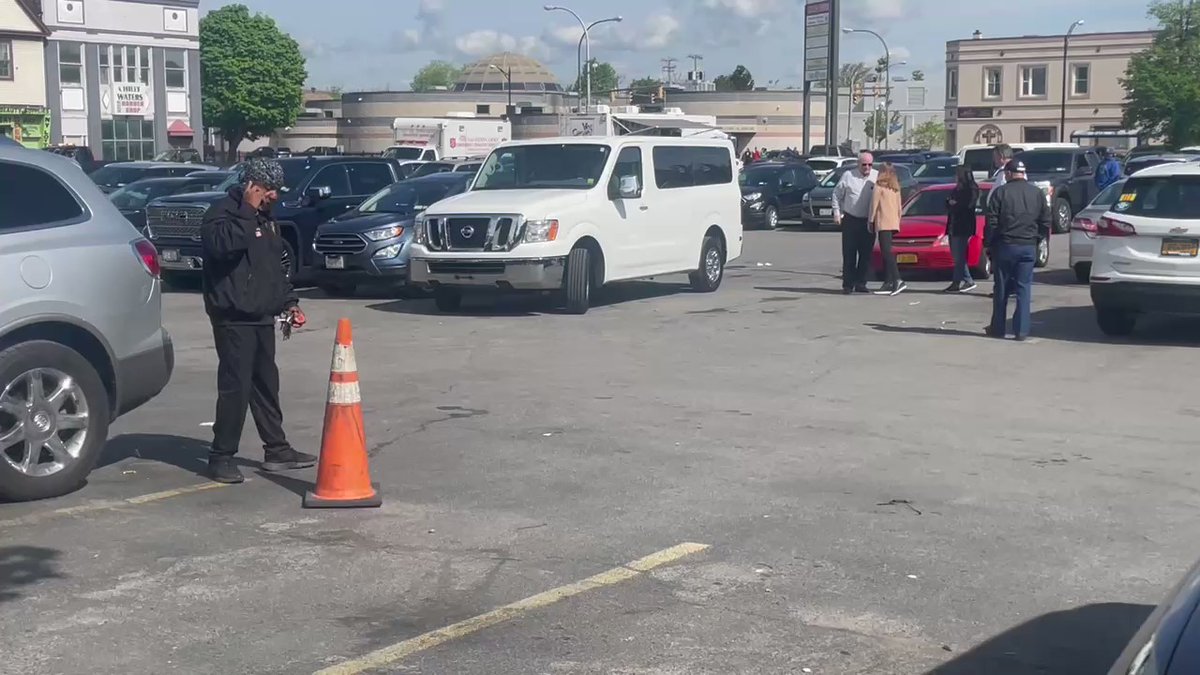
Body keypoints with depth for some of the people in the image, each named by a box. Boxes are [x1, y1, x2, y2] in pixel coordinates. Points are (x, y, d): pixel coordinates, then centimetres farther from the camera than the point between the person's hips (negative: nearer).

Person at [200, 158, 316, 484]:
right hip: (233, 318, -9)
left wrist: (289, 302, 16)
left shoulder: (265, 219, 18)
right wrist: (247, 209, -26)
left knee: (266, 384, 14)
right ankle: (221, 456, -2)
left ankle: (276, 450, 22)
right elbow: (222, 243, -32)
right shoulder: (223, 213, -9)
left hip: (262, 316, 9)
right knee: (235, 387, -10)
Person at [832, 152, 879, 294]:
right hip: (850, 220, -1)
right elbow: (837, 194, 9)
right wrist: (837, 212, 3)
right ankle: (848, 285, 3)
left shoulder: (877, 177, 1)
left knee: (866, 255, 4)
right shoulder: (848, 176, 0)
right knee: (849, 254, -1)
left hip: (869, 222, 1)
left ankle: (860, 284, 13)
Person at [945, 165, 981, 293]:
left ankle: (957, 282, -9)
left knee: (959, 256, -9)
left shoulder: (972, 189, -7)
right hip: (953, 226, 9)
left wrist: (954, 205, -5)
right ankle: (968, 281, 13)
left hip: (963, 227, -9)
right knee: (957, 255, 8)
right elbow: (948, 203, 16)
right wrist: (950, 203, -6)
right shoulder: (956, 189, 19)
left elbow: (967, 206, -17)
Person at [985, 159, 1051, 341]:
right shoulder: (1037, 193, 6)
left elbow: (992, 222, -7)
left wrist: (989, 243, 3)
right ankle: (1021, 330, 0)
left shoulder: (1000, 192, -5)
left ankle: (998, 328, 14)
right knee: (1024, 288, 4)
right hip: (1029, 246, 2)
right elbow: (1046, 221, 8)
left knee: (1001, 289, 7)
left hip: (1005, 245, -2)